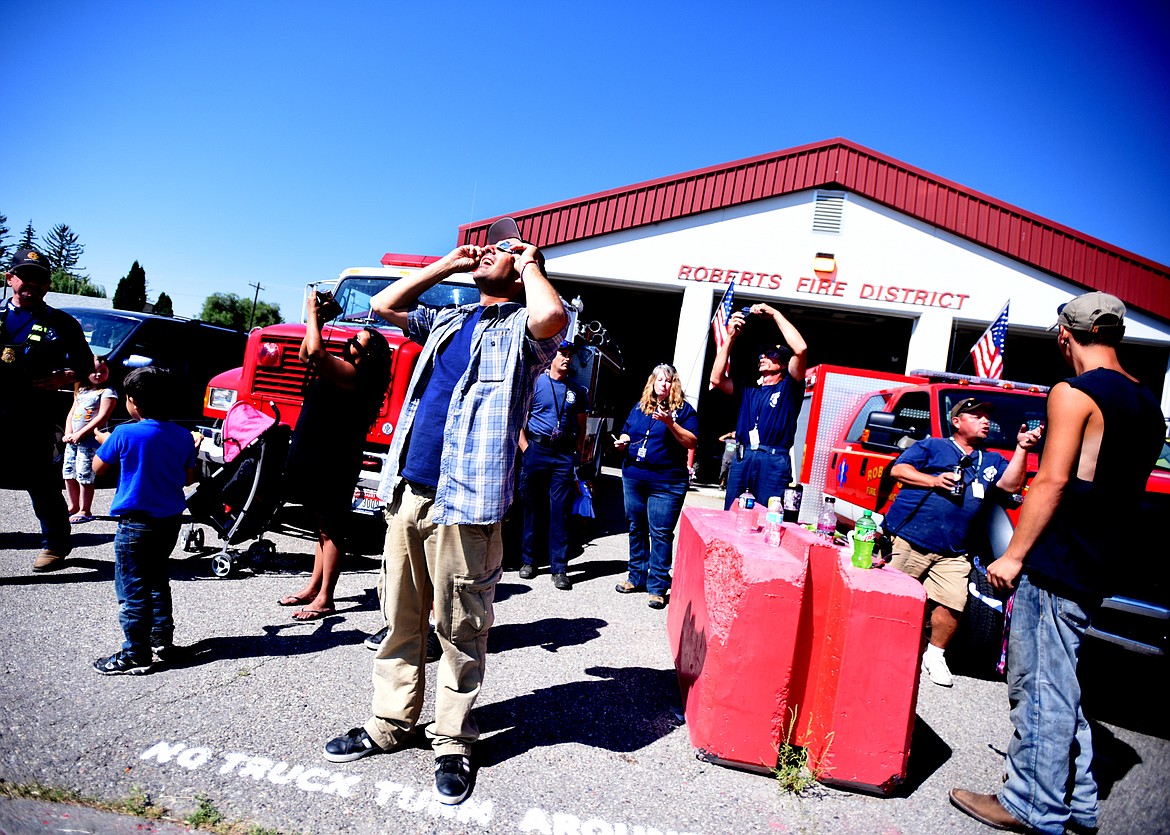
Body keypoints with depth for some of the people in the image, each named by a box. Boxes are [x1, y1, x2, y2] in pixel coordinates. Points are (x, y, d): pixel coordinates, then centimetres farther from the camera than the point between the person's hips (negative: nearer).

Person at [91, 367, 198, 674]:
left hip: (136, 522, -6)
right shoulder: (183, 436, -1)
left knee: (132, 589, 2)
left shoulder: (124, 434, -15)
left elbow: (98, 467, 0)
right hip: (171, 521, 6)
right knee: (157, 581, 21)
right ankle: (162, 639, 29)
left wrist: (105, 441, 18)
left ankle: (136, 655, 6)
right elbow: (188, 478, 7)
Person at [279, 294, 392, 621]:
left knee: (331, 528, -1)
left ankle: (325, 599, 8)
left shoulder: (353, 376, -18)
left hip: (335, 462, -10)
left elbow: (316, 352, -29)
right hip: (317, 457, 10)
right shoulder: (338, 371, 11)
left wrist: (313, 313, -14)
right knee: (324, 525, 17)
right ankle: (313, 587, 28)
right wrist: (319, 318, 11)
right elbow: (307, 355, 22)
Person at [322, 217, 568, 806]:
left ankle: (452, 744, 19)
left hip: (465, 501, -6)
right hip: (407, 491, 7)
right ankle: (390, 724, 30)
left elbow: (552, 318, -24)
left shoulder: (520, 330, -1)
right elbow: (384, 305, 25)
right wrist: (449, 263, 21)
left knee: (460, 631, 5)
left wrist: (530, 263, -4)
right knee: (399, 618, 15)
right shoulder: (447, 321, 20)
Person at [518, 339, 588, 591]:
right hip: (536, 450, -1)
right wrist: (525, 447, -7)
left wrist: (577, 451, 4)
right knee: (532, 507, 6)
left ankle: (559, 569, 4)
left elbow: (581, 425, 16)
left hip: (564, 455, 2)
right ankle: (528, 560, 20)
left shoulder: (577, 390, 12)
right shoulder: (535, 382, 4)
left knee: (560, 510, 0)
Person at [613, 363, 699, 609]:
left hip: (666, 483, -5)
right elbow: (626, 433, 24)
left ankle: (657, 587, 2)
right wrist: (622, 442, 1)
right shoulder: (639, 407, 14)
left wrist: (669, 423, -21)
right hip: (633, 478, 6)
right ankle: (637, 577, 27)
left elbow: (692, 442, -11)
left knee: (661, 533, -5)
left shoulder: (684, 410, -1)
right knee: (636, 528, 14)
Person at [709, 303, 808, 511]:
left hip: (774, 461, -5)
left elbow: (801, 349, -6)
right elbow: (717, 379, 10)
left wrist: (774, 313, 0)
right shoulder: (749, 391, 24)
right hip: (742, 458, 5)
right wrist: (730, 337, 8)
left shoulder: (788, 387, 11)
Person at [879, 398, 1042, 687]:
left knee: (952, 604, -4)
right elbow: (898, 469, 0)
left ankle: (934, 654, 17)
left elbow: (1011, 484, 4)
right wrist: (934, 480, -13)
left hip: (952, 553, 4)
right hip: (908, 540, -4)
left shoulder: (991, 460, 22)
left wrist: (1022, 448, -3)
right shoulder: (932, 446, 9)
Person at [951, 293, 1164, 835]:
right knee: (1057, 683, 19)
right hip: (1099, 567, 9)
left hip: (1056, 565, -9)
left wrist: (1013, 556, -15)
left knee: (1039, 686, 1)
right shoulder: (1147, 403, 14)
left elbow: (1052, 481, -18)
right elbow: (1126, 489, 18)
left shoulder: (1074, 394, -12)